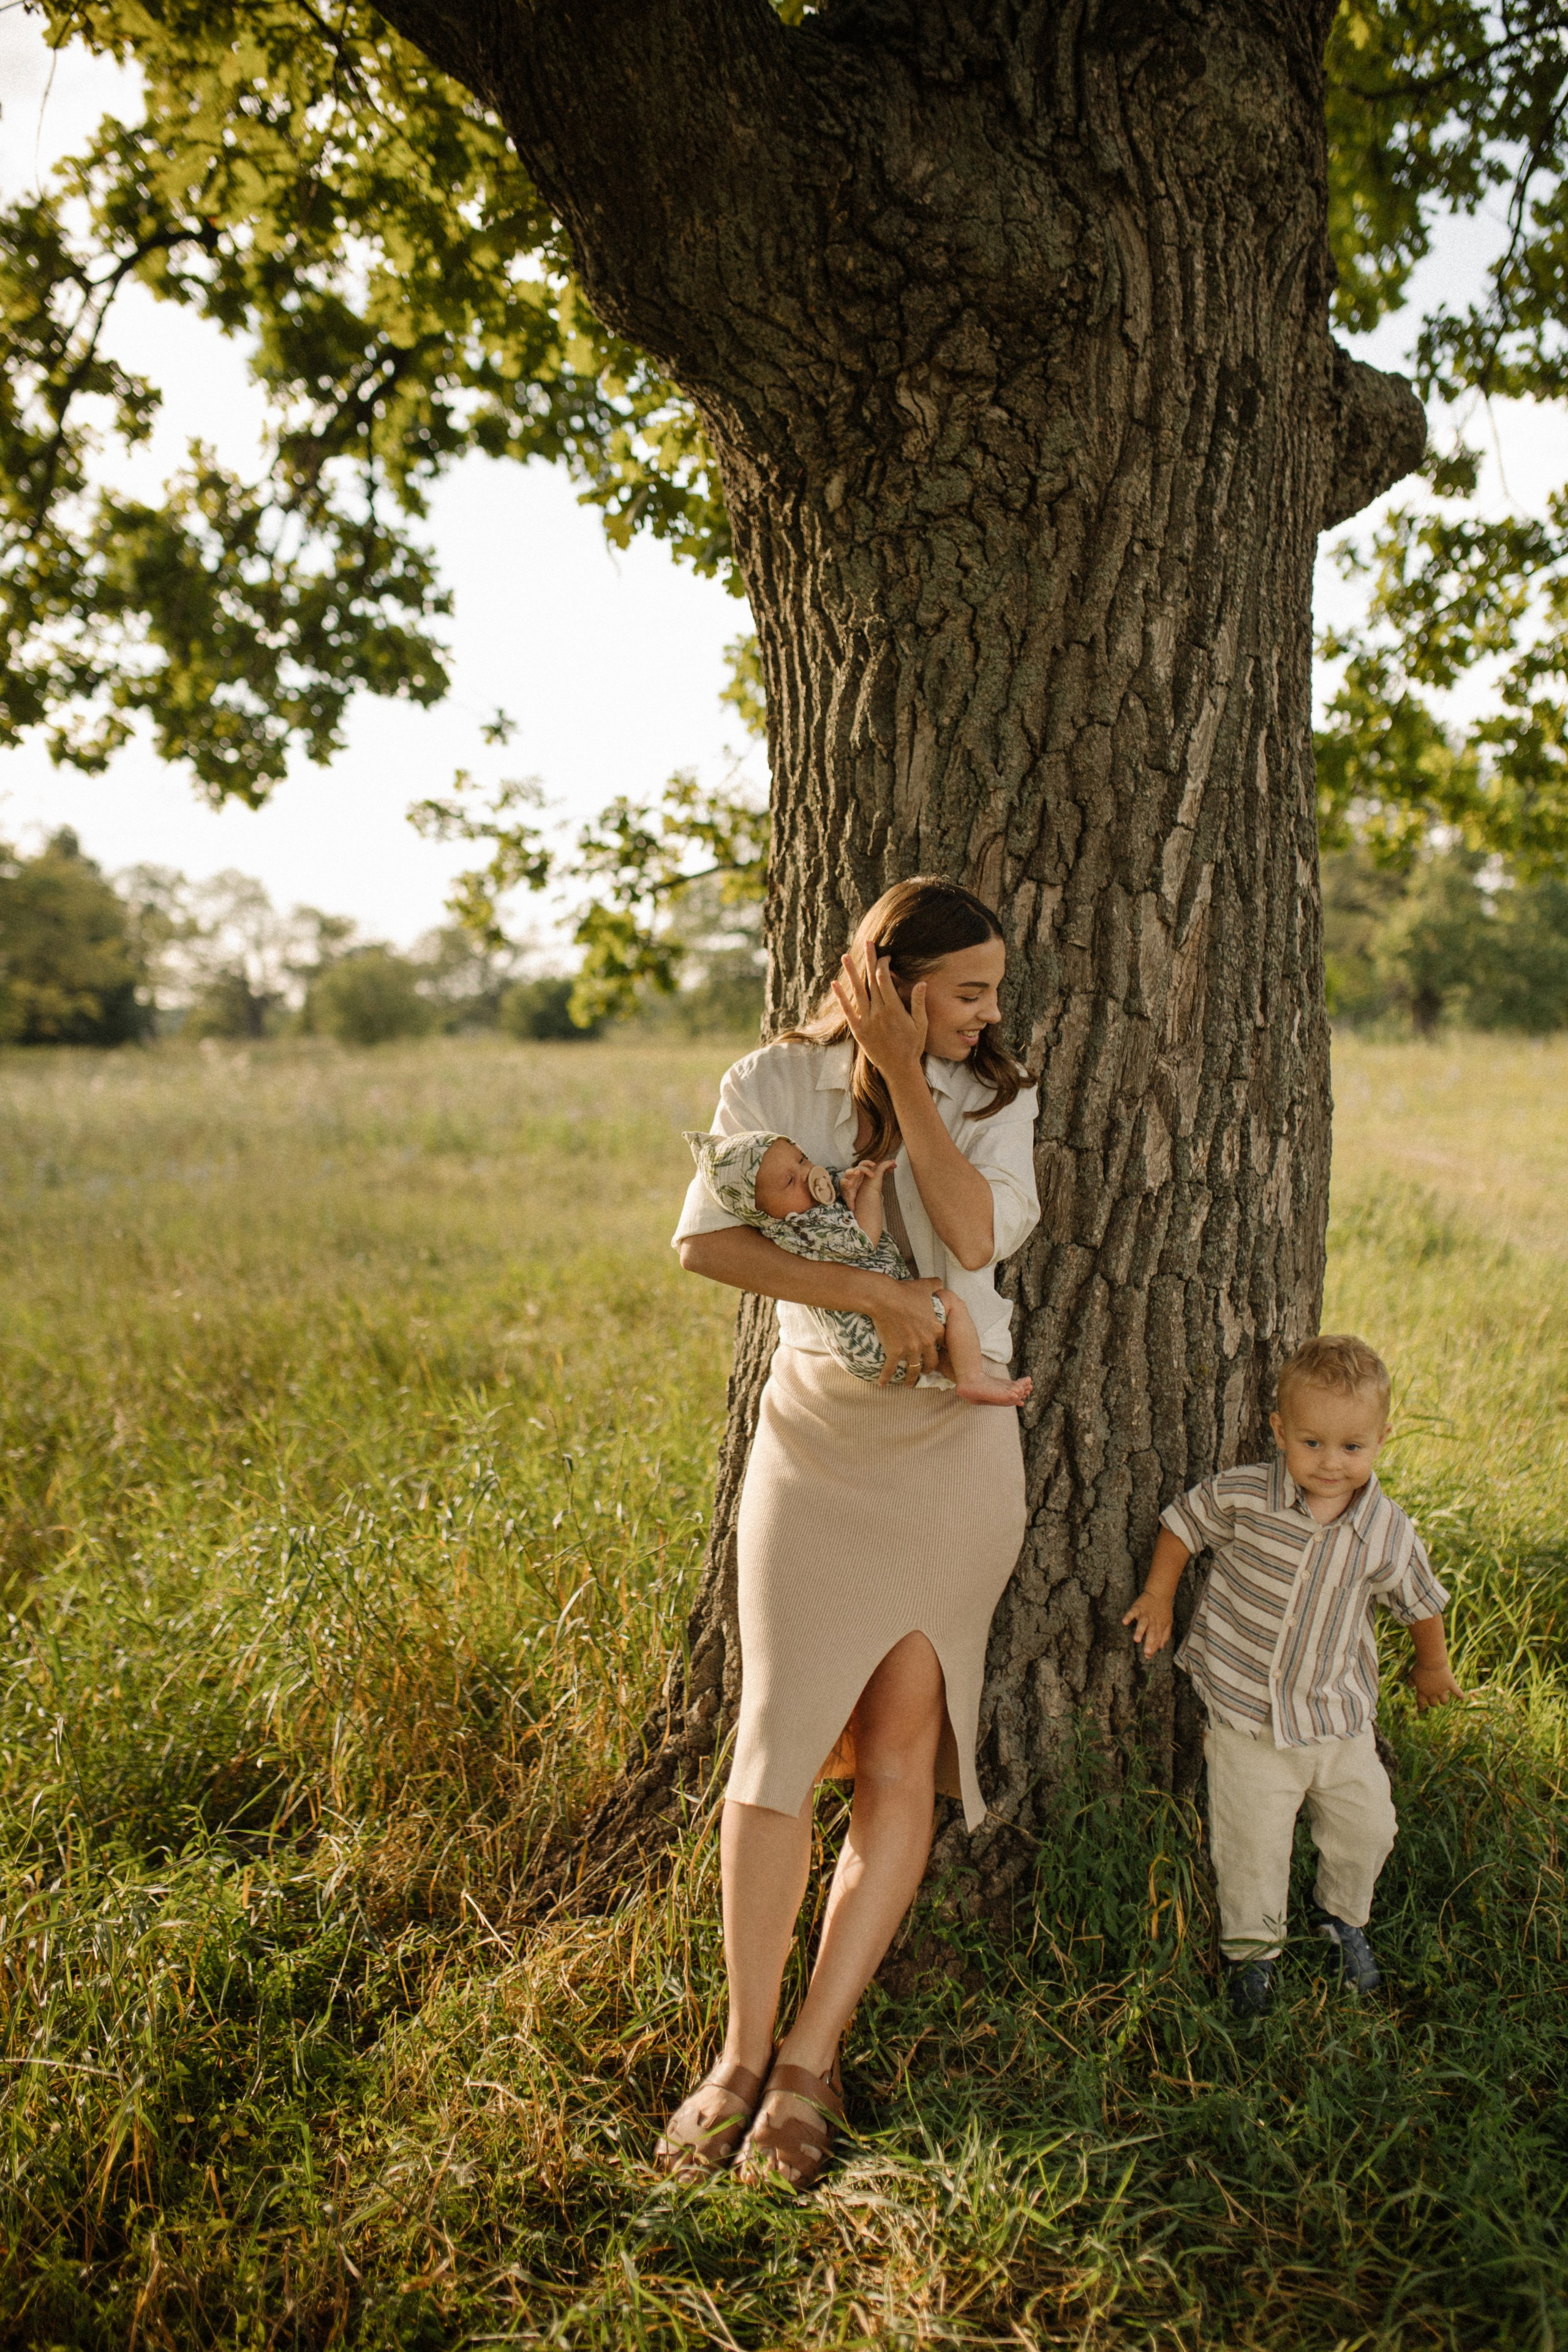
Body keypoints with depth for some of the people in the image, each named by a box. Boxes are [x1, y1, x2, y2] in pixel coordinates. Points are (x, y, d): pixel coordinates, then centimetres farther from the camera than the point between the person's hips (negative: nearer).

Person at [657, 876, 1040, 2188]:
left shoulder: (994, 1097, 7)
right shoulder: (777, 1083, 1)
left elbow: (977, 1236, -11)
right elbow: (703, 1241, -12)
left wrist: (906, 1081, -12)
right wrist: (877, 1294, -18)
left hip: (955, 1448, 1)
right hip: (817, 1437, -1)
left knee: (904, 1746, -3)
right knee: (783, 1734, -7)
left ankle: (812, 2061, 6)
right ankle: (744, 2052, 6)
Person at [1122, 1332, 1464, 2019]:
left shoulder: (1389, 1533, -9)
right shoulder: (1242, 1496, -16)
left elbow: (1421, 1602, 11)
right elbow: (1181, 1522, 3)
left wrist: (1432, 1666, 25)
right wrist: (1159, 1596, 4)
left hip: (1339, 1718, 2)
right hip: (1246, 1713, -2)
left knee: (1366, 1828, 10)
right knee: (1251, 1841, 0)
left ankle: (1342, 1917, 41)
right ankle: (1250, 1948, 25)